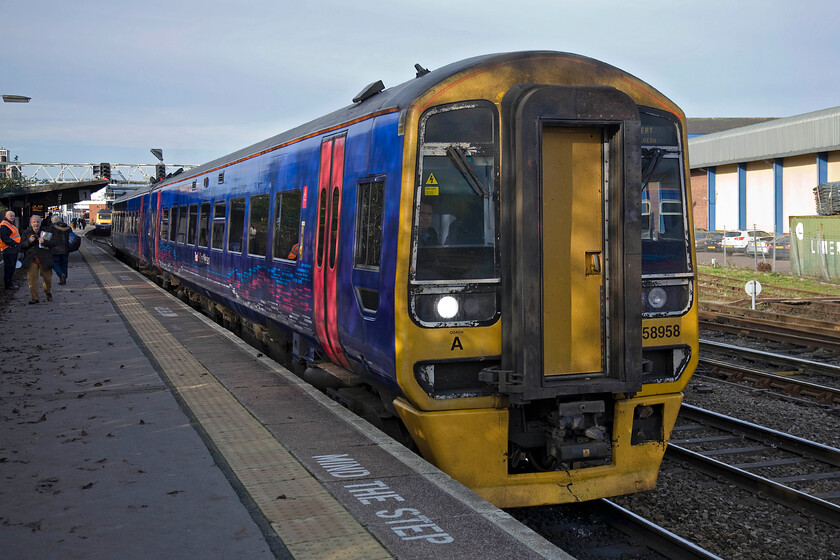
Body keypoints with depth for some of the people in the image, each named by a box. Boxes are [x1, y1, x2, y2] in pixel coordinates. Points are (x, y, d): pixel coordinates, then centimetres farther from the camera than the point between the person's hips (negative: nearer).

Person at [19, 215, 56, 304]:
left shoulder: (46, 232, 5)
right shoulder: (26, 233, 8)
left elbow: (53, 243, -3)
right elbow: (22, 246, 3)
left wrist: (44, 242, -19)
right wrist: (29, 241, -15)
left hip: (44, 259, 0)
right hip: (31, 260, 0)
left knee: (48, 278, 7)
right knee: (32, 279, -5)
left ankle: (48, 293, 33)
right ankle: (35, 298, 2)